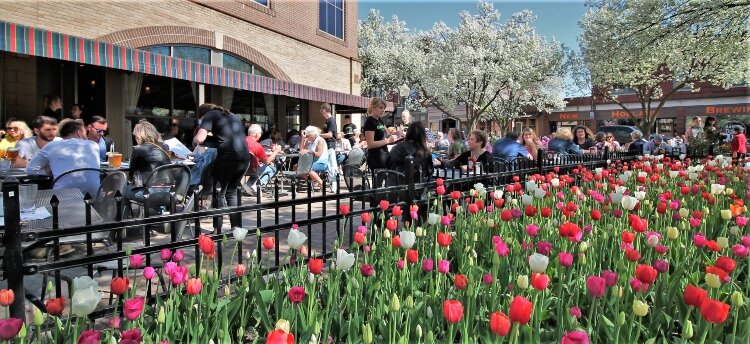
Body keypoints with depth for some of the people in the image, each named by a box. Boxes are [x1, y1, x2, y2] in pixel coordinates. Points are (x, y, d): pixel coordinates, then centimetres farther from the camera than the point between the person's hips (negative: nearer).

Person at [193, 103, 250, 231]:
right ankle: (237, 228, 17)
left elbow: (199, 139, -6)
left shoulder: (210, 115, 7)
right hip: (244, 157, 6)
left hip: (228, 157, -6)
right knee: (232, 192, 18)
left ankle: (218, 229, 9)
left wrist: (195, 139, 16)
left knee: (219, 193, 9)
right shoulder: (232, 115, 27)